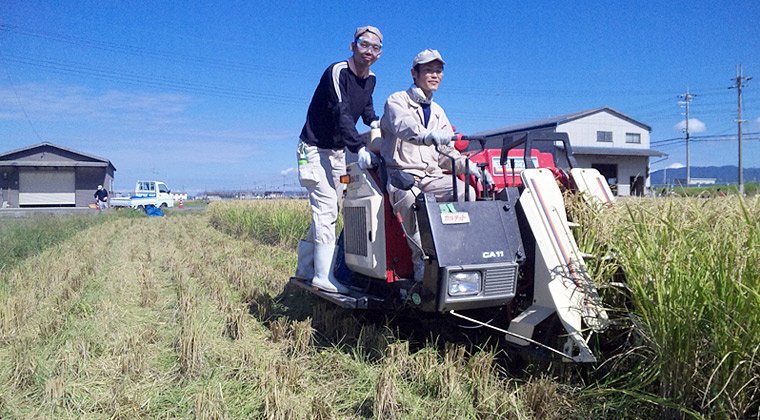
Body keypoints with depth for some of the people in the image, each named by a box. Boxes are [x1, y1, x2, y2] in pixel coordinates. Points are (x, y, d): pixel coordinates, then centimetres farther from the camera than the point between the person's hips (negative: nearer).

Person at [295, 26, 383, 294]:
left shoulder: (370, 79, 7)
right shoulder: (337, 72, -17)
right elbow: (341, 113, -29)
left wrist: (373, 122, 9)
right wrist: (359, 147, -40)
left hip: (338, 152, 8)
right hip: (316, 149, -8)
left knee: (328, 212, 9)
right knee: (326, 208, -16)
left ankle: (304, 267, 20)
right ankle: (324, 276, -13)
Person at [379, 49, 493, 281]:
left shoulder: (437, 112, 23)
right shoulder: (396, 101, 3)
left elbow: (446, 152, 21)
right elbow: (403, 126, -22)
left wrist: (470, 166, 0)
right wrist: (427, 135, -46)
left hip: (432, 176, 5)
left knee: (466, 191, -25)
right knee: (412, 200, -39)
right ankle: (422, 264, -33)